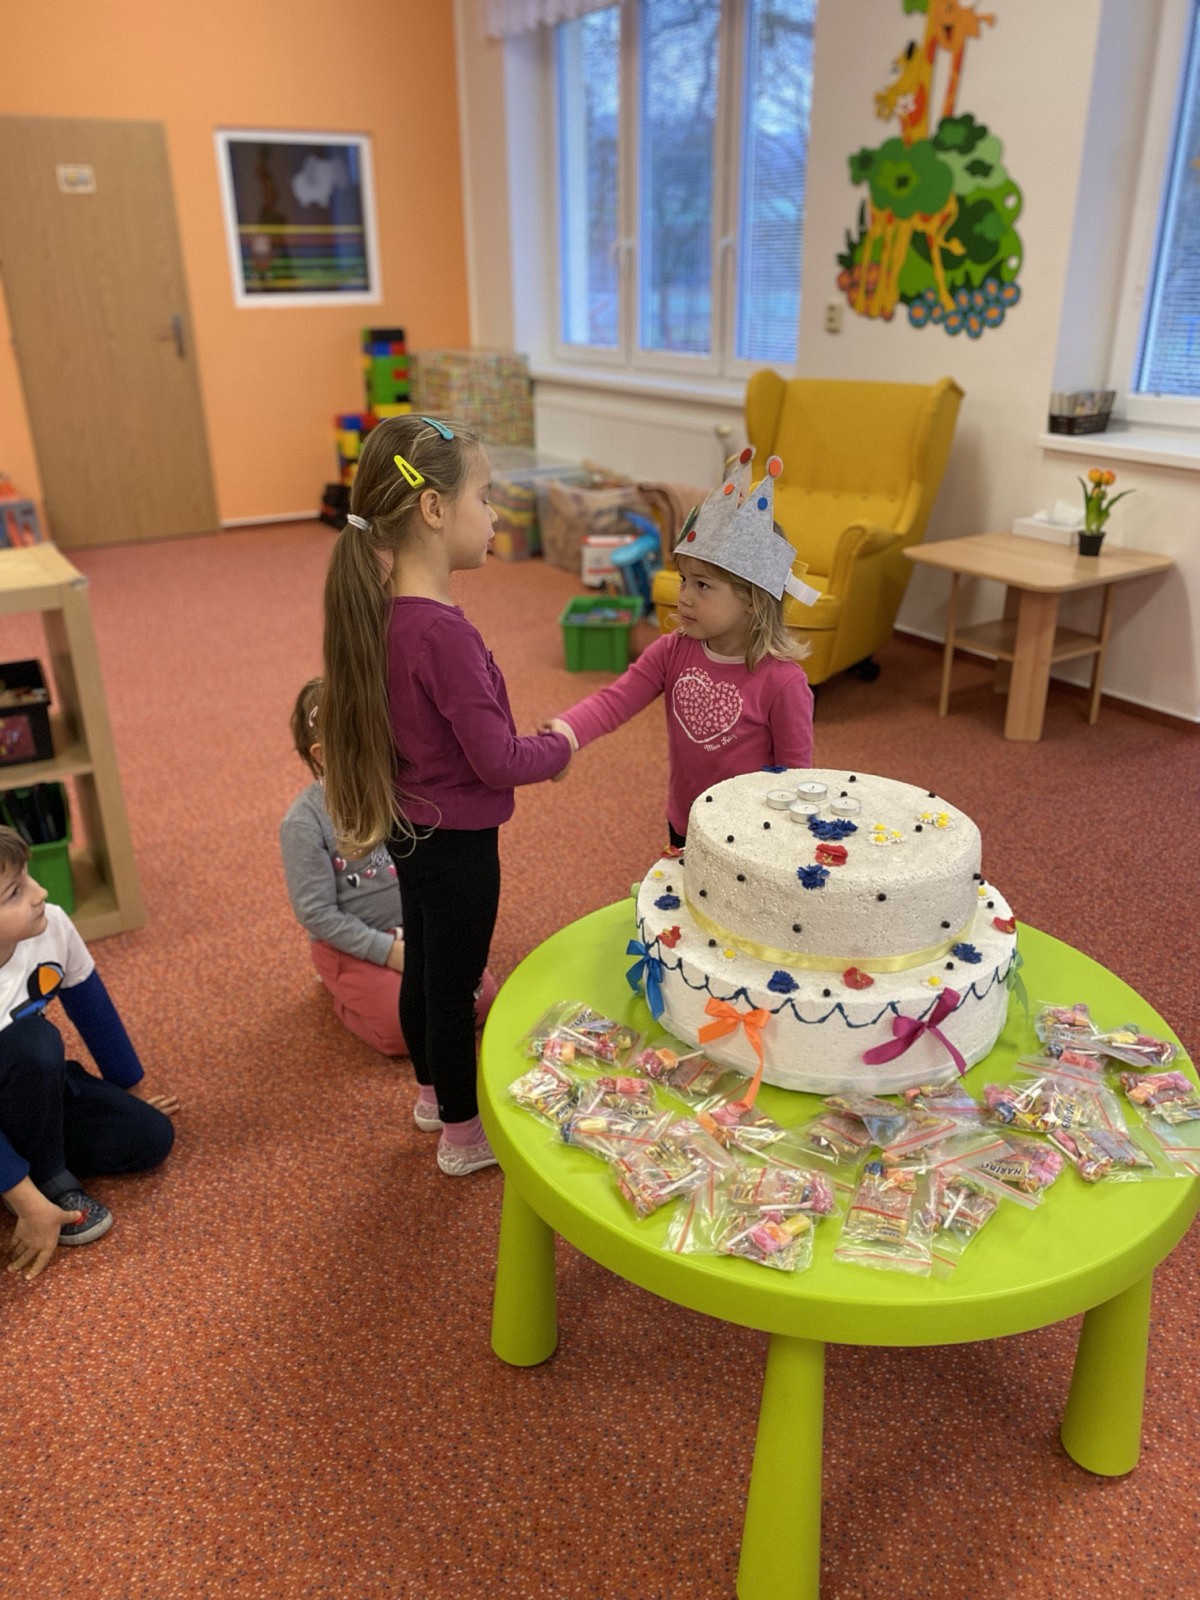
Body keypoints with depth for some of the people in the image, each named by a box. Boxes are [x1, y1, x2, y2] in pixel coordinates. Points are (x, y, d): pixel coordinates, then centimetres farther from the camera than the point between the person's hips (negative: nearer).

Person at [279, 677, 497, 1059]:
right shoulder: (305, 822, -20)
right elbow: (316, 913, -17)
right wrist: (388, 950, -19)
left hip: (416, 926, 5)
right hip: (352, 943, -4)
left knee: (481, 1000, -4)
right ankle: (345, 988, 13)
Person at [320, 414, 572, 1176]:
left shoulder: (383, 610, -2)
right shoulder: (444, 632, -30)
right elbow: (498, 762, -25)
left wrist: (532, 741, 5)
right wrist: (559, 747, -7)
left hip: (411, 827, 9)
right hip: (456, 840, -8)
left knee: (424, 968, 25)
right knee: (455, 987, 10)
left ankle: (434, 1090, 48)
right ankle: (463, 1133, 32)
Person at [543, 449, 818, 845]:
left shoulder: (782, 681, -22)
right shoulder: (673, 651, -8)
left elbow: (795, 771, -14)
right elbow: (616, 699, -17)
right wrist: (568, 730, -36)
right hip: (683, 825, 5)